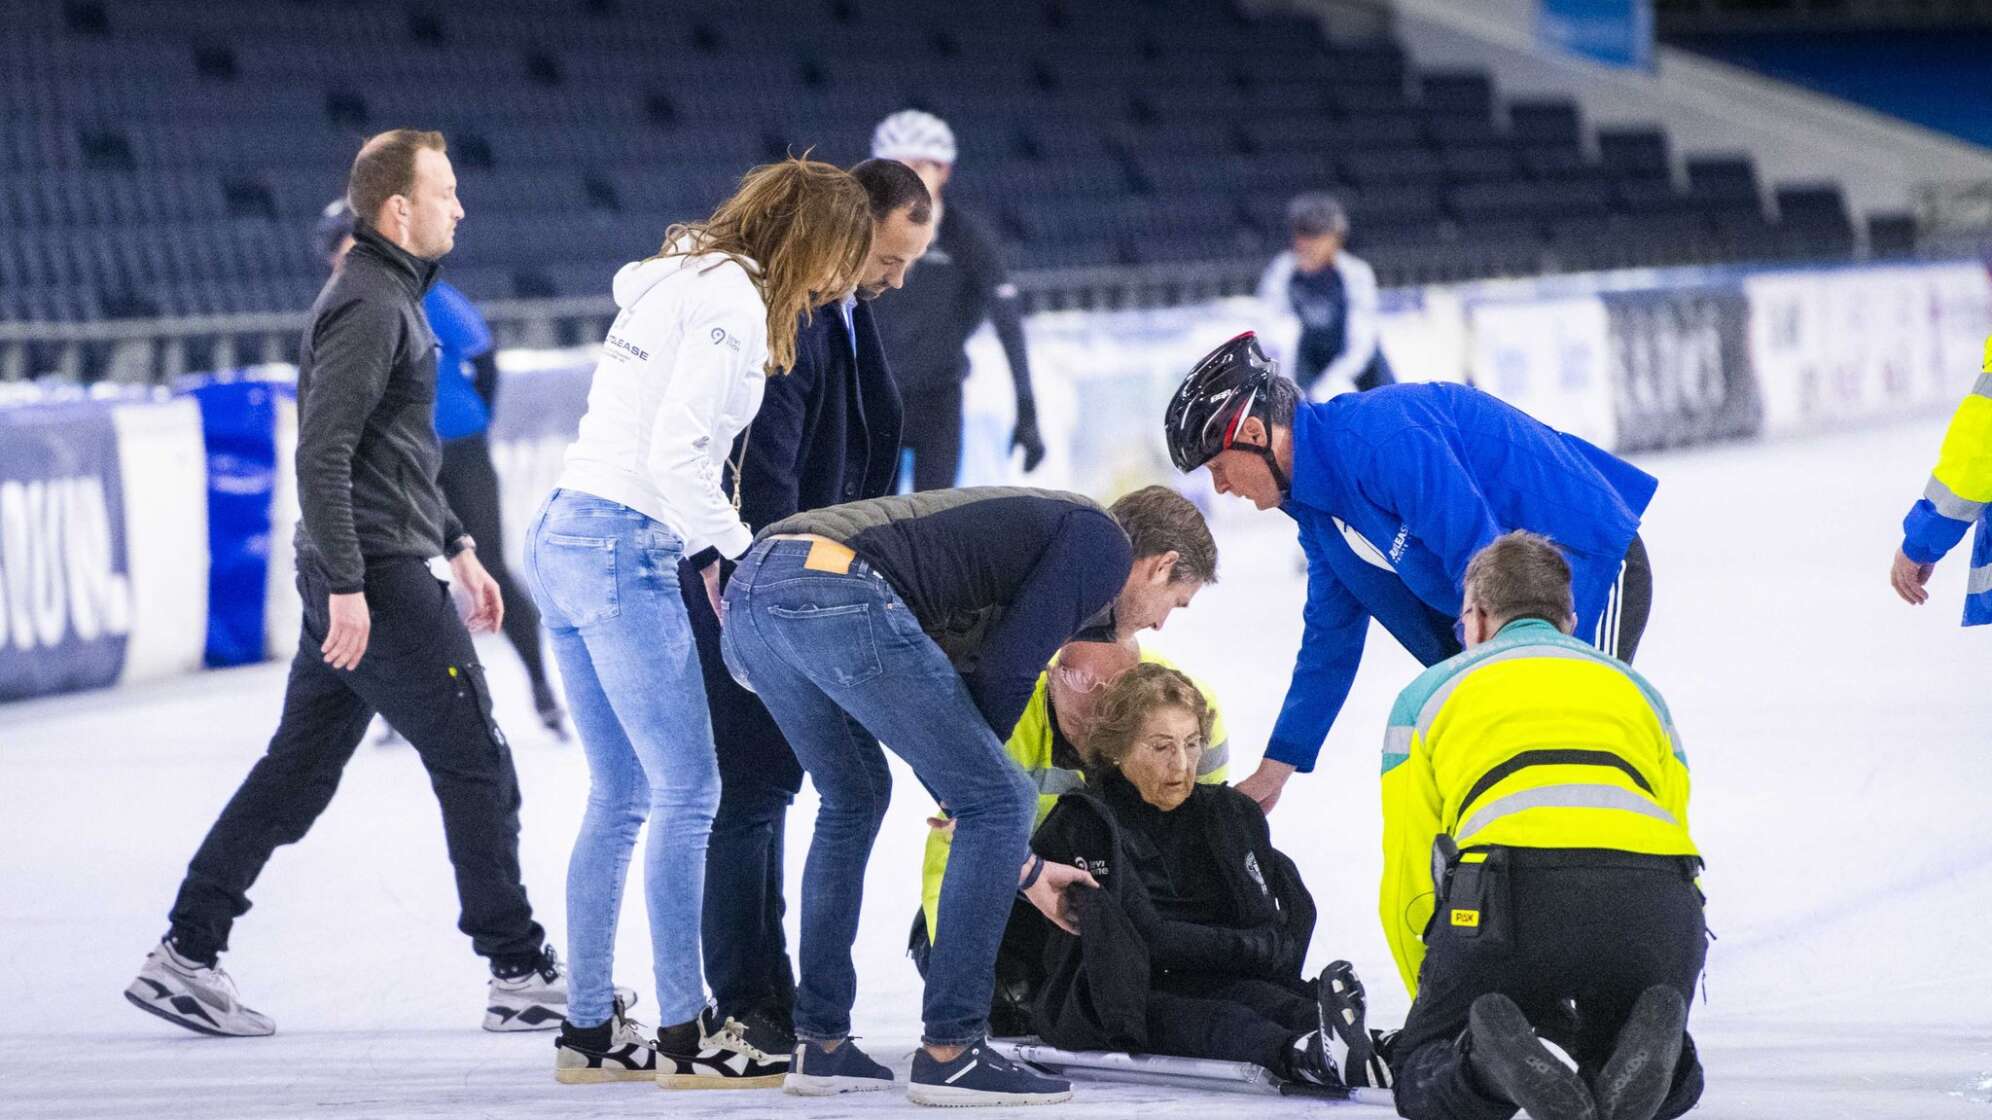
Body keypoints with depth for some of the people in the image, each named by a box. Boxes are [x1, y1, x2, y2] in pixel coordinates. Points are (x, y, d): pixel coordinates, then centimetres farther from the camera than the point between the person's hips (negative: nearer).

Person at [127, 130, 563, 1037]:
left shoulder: (391, 296, 17)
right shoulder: (368, 308, -16)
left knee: (298, 769, 10)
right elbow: (322, 456, -22)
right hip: (378, 579, -10)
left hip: (360, 576, 10)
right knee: (475, 766, -3)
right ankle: (521, 975, 4)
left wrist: (457, 546, 27)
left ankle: (186, 957, 9)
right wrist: (347, 585, -24)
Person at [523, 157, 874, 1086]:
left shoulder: (676, 281, 19)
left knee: (620, 797, 13)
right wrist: (740, 549, -8)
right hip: (627, 550, -10)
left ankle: (590, 1031, 14)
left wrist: (702, 548, 10)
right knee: (689, 792, -6)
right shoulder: (731, 301, -11)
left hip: (564, 534, 10)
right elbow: (676, 455, -18)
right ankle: (686, 1034, -6)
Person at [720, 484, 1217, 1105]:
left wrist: (1023, 867, 43)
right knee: (1000, 801, 3)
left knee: (854, 797, 30)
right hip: (840, 589, -9)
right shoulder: (1103, 542, 11)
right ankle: (950, 1052, 3)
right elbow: (1004, 675, -1)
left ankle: (820, 1044, 28)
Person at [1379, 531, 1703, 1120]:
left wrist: (1440, 1000, 37)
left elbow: (1408, 882, 24)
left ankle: (1486, 1065, -21)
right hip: (1655, 890, 2)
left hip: (1512, 894, -2)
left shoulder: (1427, 694, 29)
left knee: (1420, 1072, 17)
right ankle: (1642, 1060, -14)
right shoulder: (1636, 689, 36)